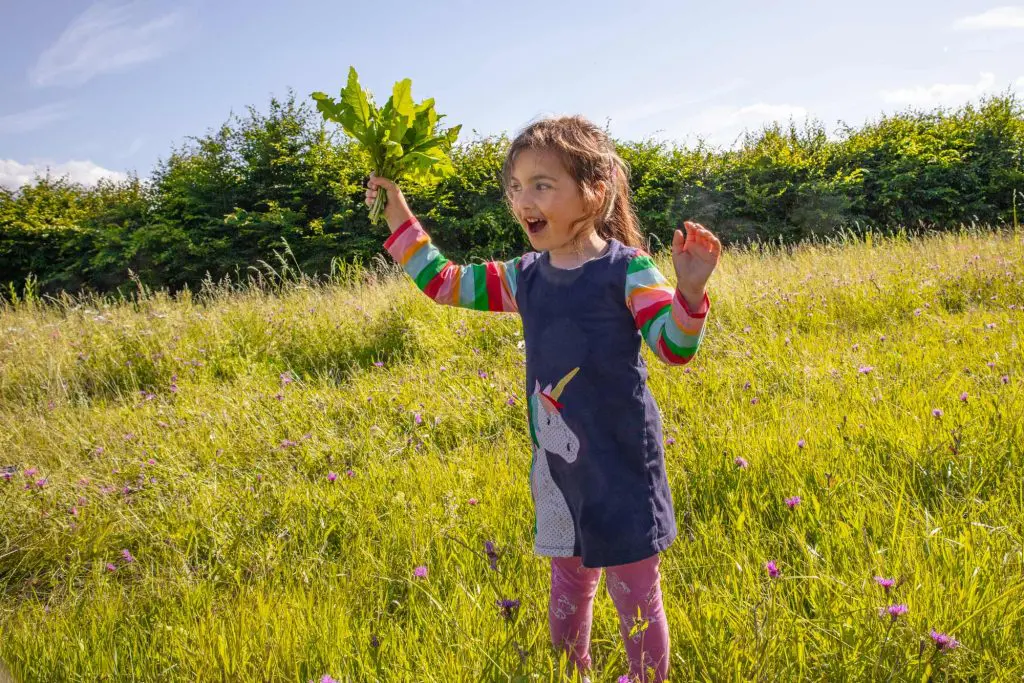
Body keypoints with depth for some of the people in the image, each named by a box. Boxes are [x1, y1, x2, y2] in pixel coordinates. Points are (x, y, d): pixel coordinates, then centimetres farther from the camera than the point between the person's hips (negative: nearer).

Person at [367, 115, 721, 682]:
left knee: (635, 594, 7)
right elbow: (442, 282, 10)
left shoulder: (626, 271, -13)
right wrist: (396, 211, 4)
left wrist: (689, 291, -36)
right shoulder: (526, 277, 3)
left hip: (620, 465, -5)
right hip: (555, 466, 6)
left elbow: (675, 348, -17)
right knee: (567, 586, 22)